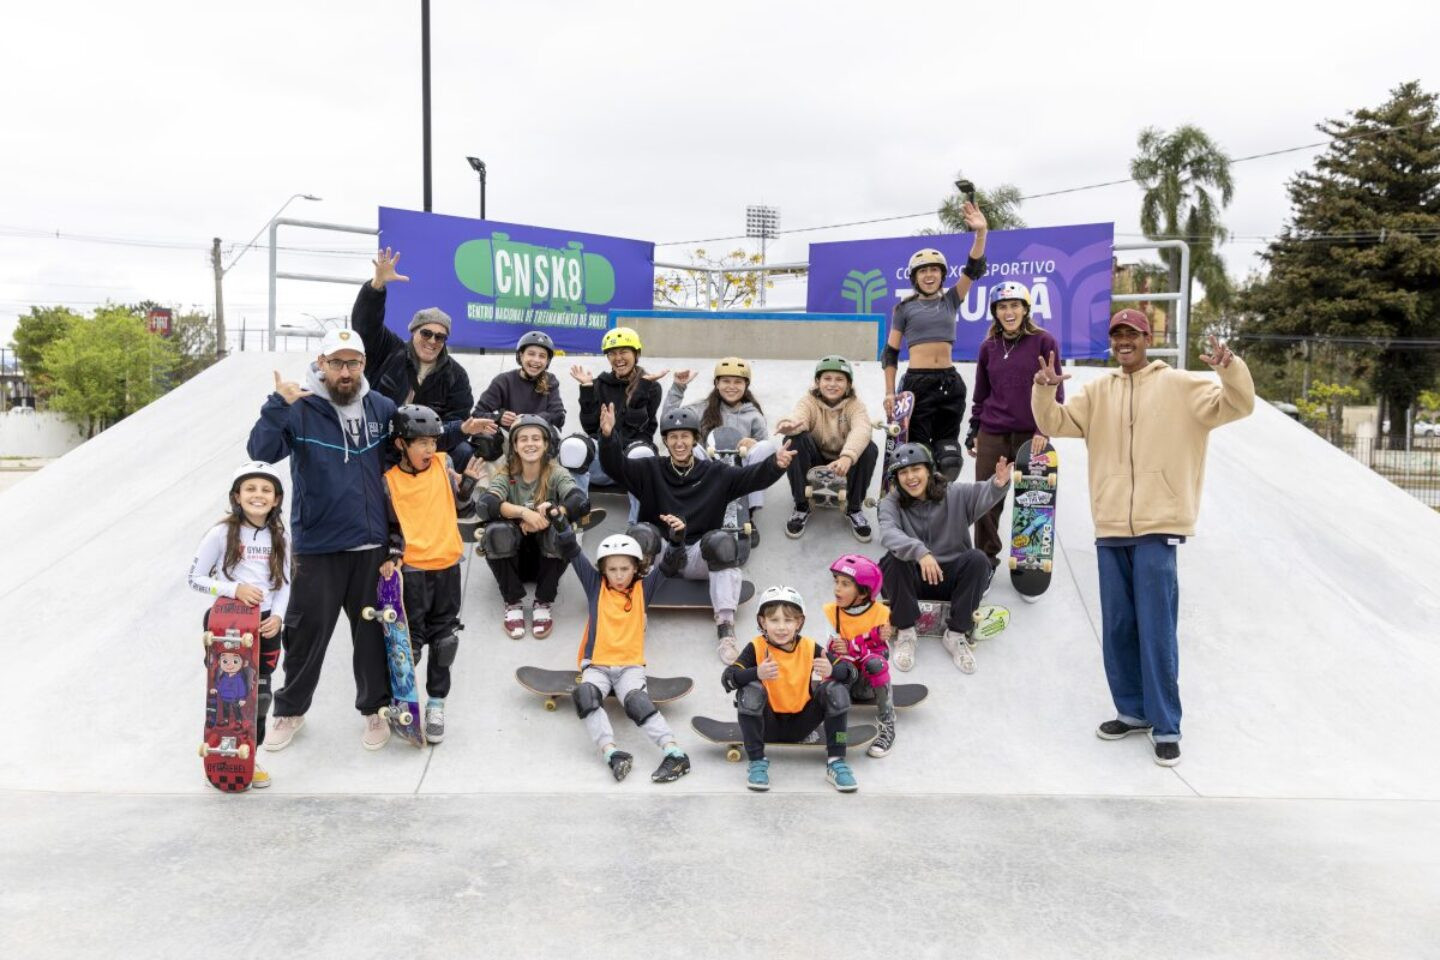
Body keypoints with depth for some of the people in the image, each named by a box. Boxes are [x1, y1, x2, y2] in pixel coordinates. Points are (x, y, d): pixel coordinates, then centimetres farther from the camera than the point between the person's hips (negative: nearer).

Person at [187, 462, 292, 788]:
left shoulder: (277, 538, 5)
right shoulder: (222, 533, -9)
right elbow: (194, 578, -8)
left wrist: (278, 616, -5)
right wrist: (234, 589, -20)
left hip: (266, 625, 4)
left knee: (260, 694, 8)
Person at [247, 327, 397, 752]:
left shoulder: (382, 407, 3)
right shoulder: (300, 409, -8)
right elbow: (261, 450, -21)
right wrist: (277, 405, -33)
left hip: (372, 545, 3)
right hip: (317, 546, -2)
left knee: (373, 631, 13)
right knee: (306, 632, 8)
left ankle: (375, 708, 29)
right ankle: (290, 709, 27)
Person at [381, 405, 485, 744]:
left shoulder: (443, 465, 3)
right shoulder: (389, 480, -6)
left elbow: (462, 510, 8)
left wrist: (468, 484, -8)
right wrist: (388, 558, -14)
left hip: (447, 565, 4)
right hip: (411, 569, -4)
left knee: (444, 637, 12)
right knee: (410, 640, 1)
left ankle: (436, 703, 26)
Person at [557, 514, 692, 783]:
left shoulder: (642, 588, 9)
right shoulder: (595, 585, 10)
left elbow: (669, 565, -4)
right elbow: (573, 553, 1)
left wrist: (677, 538, -23)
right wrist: (561, 524, -14)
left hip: (630, 666, -1)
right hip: (596, 666, 1)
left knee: (638, 702, -28)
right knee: (586, 695, -31)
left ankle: (675, 753, -37)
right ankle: (613, 754, -40)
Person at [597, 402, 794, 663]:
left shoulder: (716, 473, 8)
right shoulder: (651, 470, 9)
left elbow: (753, 476, -7)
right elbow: (615, 466, -6)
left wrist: (775, 465, -30)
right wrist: (608, 436, -27)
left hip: (699, 557, 0)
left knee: (722, 541, -31)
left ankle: (725, 625, -34)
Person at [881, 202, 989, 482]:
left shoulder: (951, 300, 11)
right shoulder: (904, 308, 5)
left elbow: (974, 269, -2)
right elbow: (890, 352, 4)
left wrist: (981, 233, -17)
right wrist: (890, 392, -3)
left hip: (950, 383, 3)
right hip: (917, 383, -3)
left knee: (948, 455, 6)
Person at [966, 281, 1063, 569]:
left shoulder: (1043, 342, 0)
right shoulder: (989, 347, 10)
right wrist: (974, 432, 14)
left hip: (1031, 436, -3)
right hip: (992, 437, 3)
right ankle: (985, 557, 16)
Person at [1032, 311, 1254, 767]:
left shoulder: (1180, 386, 3)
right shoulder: (1097, 392, 13)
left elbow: (1236, 406, -3)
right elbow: (1055, 423, 8)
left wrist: (1230, 368, -22)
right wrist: (1044, 391, -11)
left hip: (1157, 527, -4)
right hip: (1110, 528, 4)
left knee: (1157, 630, -5)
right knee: (1117, 628, 10)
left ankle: (1166, 726, 4)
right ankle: (1134, 711, 23)